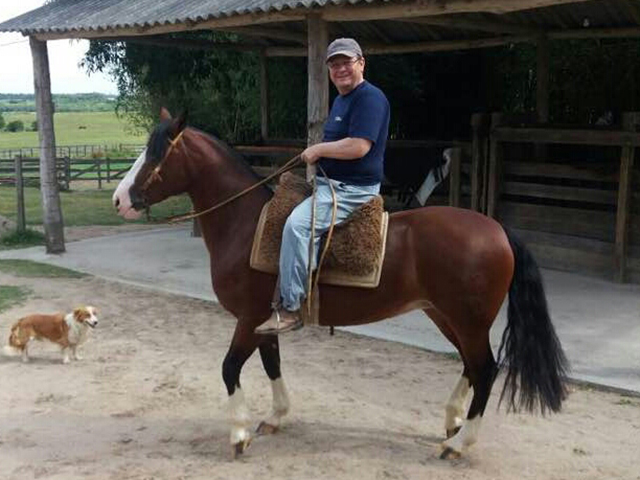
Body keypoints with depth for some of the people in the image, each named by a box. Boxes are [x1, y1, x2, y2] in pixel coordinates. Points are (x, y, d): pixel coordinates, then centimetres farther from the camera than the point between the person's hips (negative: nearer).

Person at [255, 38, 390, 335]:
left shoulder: (369, 98, -13)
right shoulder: (341, 99, 19)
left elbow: (359, 147, -25)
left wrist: (318, 149, -13)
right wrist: (316, 154, 10)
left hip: (353, 188, -11)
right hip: (329, 182, 11)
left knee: (298, 223, -30)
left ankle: (290, 309, -24)